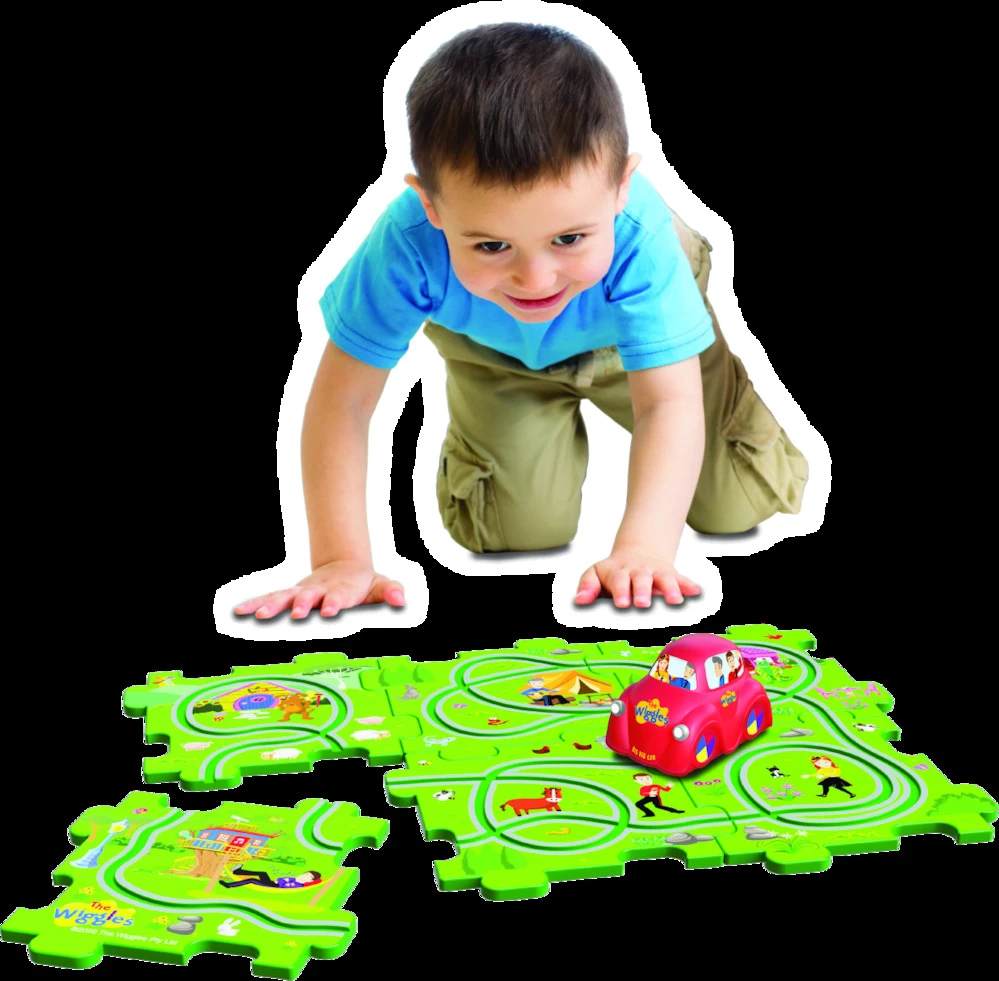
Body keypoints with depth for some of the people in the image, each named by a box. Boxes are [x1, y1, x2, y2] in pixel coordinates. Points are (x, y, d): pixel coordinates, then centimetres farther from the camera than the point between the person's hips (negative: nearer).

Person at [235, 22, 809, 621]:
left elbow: (669, 403, -45)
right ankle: (555, 423, 27)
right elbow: (343, 399, -35)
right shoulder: (409, 243, -43)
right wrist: (342, 560, -41)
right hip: (496, 350, 0)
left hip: (623, 339, 0)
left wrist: (646, 545, -59)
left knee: (738, 507, 2)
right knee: (515, 532, -3)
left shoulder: (637, 236, -44)